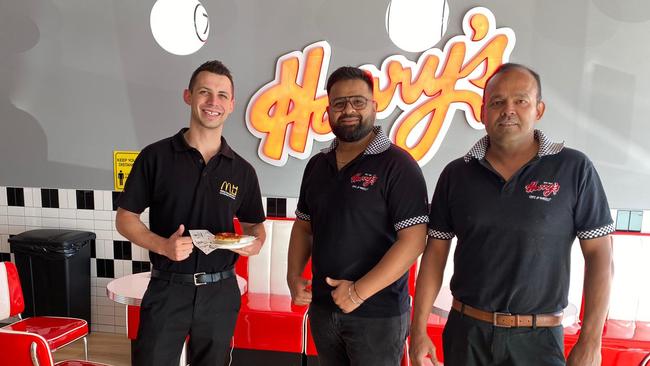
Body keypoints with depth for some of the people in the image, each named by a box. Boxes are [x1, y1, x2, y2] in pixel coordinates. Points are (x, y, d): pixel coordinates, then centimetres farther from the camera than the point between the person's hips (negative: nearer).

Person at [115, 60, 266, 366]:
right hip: (167, 288, -2)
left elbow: (254, 225, 12)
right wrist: (163, 245, -18)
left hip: (221, 291, 3)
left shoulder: (242, 170, 2)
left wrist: (255, 243, -11)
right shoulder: (156, 156, -5)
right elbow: (125, 218, -1)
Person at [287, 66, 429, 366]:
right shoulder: (317, 165, 7)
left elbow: (413, 240, -18)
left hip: (378, 314, -5)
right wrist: (294, 276, 0)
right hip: (322, 308, 6)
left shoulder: (397, 165, -12)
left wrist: (360, 292, -19)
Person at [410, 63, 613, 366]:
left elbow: (599, 253, -3)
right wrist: (418, 330, -2)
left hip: (538, 339, -1)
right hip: (465, 331, 2)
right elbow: (436, 252, 1)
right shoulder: (456, 174, -1)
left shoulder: (574, 169, -5)